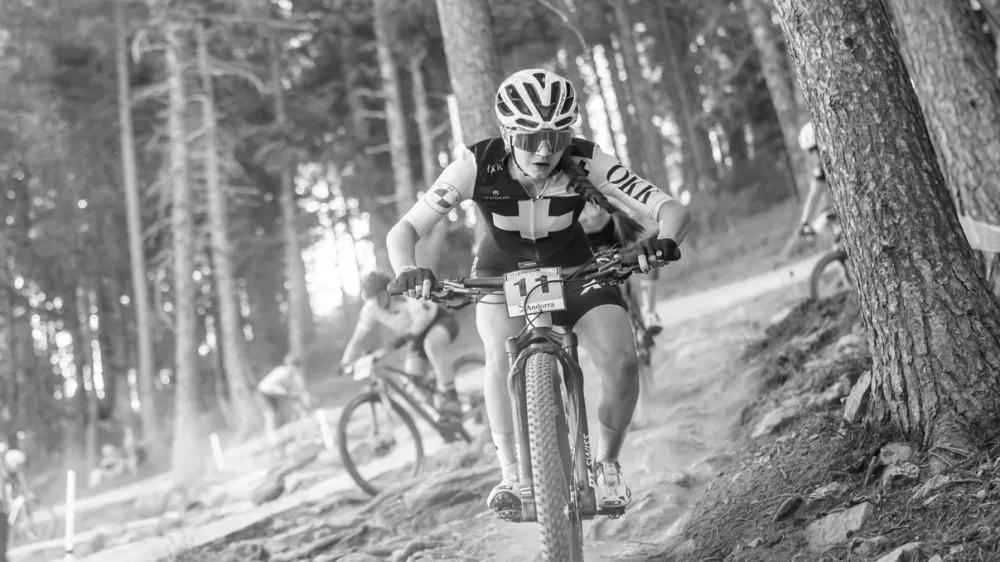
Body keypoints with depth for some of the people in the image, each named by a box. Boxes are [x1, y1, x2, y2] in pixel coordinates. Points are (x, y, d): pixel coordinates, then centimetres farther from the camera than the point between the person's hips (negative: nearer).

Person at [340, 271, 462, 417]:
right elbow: (356, 340, -7)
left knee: (431, 344, -38)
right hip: (420, 336, 7)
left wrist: (407, 336, -52)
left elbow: (423, 318, -42)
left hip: (442, 321, -7)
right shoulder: (371, 309, -14)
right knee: (412, 371, -14)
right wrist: (345, 364, -11)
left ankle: (451, 398, -32)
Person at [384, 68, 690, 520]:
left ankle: (607, 465, 7)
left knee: (622, 364, -20)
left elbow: (674, 210, -33)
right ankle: (510, 474, -12)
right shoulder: (478, 165, -29)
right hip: (502, 270, 0)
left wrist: (664, 241, -55)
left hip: (573, 266, 1)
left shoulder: (586, 162, -29)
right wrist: (407, 272, -53)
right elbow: (403, 231, -31)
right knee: (502, 355, -30)